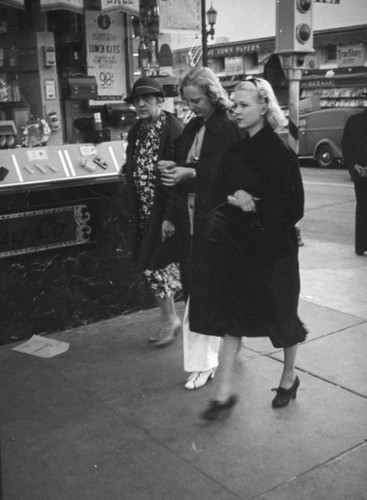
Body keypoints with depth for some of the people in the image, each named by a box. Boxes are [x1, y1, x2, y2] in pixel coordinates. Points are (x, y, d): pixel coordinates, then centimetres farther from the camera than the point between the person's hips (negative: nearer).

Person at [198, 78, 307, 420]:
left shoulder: (280, 153, -15)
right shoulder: (234, 150, 4)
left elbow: (293, 209, -15)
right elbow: (222, 189, 12)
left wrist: (253, 205, -19)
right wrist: (233, 198, -10)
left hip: (273, 247, -5)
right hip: (237, 244, 6)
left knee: (280, 313, 12)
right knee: (232, 315, 6)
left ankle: (289, 377, 37)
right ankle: (224, 391, 15)